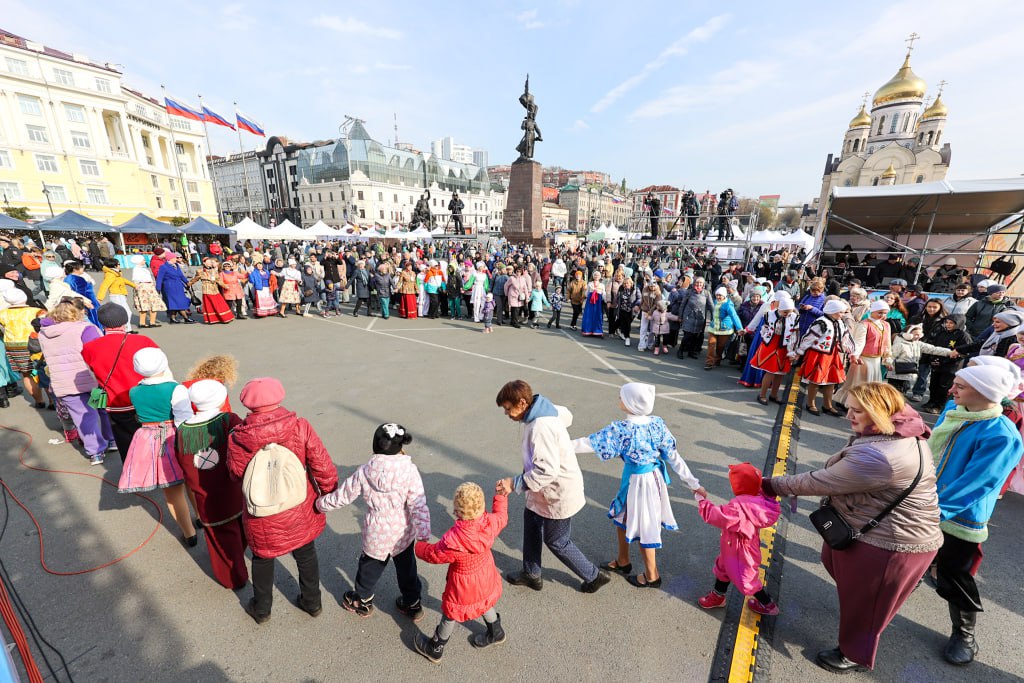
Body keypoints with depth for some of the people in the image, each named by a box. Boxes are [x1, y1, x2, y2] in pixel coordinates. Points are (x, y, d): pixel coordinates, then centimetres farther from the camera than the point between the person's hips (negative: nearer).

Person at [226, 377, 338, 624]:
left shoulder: (237, 438, -20)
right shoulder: (300, 427, -23)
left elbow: (235, 474, -2)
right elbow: (323, 467, -17)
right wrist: (329, 493, -1)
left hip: (262, 520, 0)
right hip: (301, 512, 0)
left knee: (263, 560, 27)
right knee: (306, 556, 24)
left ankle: (261, 609, 49)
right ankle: (312, 602, 44)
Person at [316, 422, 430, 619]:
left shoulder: (365, 472, -17)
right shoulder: (410, 470, -22)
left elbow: (342, 496, -3)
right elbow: (418, 505, -23)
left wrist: (321, 503, 16)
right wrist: (424, 535, -17)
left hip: (376, 535, 1)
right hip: (404, 534, 0)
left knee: (370, 567, 27)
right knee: (407, 569, 23)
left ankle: (361, 602, 52)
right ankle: (413, 605, 43)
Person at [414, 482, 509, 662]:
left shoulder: (453, 541, -41)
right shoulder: (490, 522, -29)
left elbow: (433, 554, -21)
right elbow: (502, 517, -4)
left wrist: (419, 546, -1)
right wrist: (501, 496, 10)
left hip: (464, 584, -5)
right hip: (486, 575, 5)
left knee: (450, 613, 22)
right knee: (484, 602, 33)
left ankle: (435, 649, 48)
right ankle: (496, 633, 58)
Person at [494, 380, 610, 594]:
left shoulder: (540, 428, -34)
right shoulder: (546, 410, -5)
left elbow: (547, 471, -37)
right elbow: (566, 415, 15)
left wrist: (515, 483, -33)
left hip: (558, 494, -9)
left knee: (557, 542, 12)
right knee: (531, 520, 21)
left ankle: (594, 576, 34)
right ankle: (531, 574, 42)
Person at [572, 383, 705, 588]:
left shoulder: (621, 429, -26)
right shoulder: (658, 424, -8)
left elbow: (591, 443, -21)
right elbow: (674, 457, -5)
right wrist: (693, 483, 3)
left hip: (637, 482, -7)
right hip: (654, 477, 7)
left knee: (643, 526, 15)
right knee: (622, 517, 24)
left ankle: (652, 576, 37)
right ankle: (622, 561, 44)